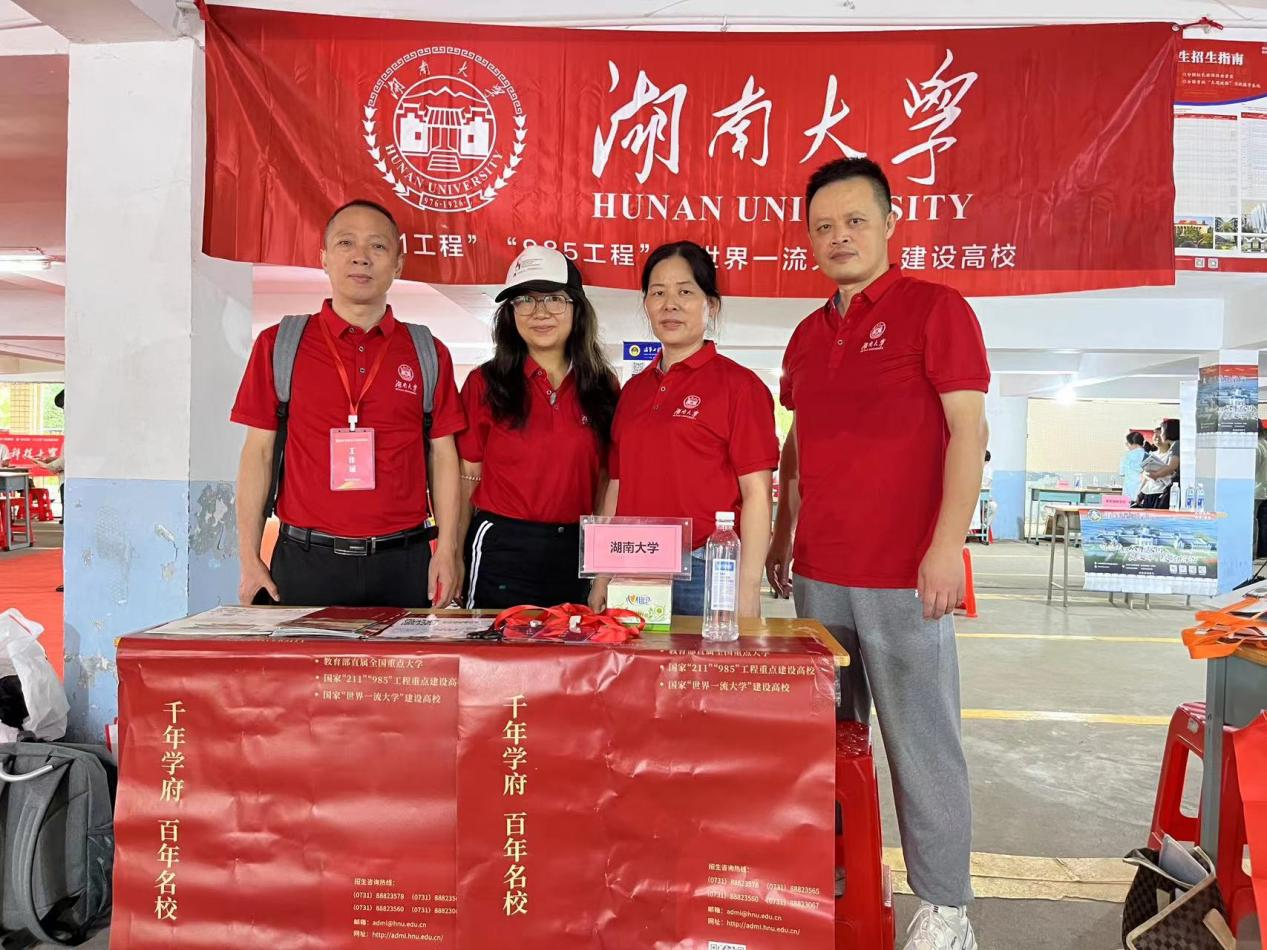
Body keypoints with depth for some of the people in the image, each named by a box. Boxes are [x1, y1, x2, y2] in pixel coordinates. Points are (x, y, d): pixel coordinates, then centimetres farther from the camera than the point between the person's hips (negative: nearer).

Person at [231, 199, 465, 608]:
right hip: (305, 561, 0)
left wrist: (446, 551, -3)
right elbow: (258, 451, 4)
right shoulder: (279, 344, 5)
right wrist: (250, 558, -1)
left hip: (403, 562, 1)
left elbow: (442, 456, 6)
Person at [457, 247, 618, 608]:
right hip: (503, 551, -2)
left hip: (577, 553, 3)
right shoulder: (485, 384, -2)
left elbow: (607, 481, 9)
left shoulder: (604, 388, 4)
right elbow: (467, 480, -1)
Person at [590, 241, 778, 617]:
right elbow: (618, 488, 14)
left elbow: (756, 494, -8)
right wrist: (602, 577, 12)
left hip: (705, 570, -5)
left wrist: (748, 587, -14)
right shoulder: (633, 391, 12)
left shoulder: (739, 385, -5)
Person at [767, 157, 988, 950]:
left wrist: (948, 543, -17)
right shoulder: (807, 335, 15)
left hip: (906, 576, -6)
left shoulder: (935, 308, -3)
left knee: (923, 743, 3)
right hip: (818, 573, 6)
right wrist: (783, 534, 17)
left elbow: (968, 432, -9)